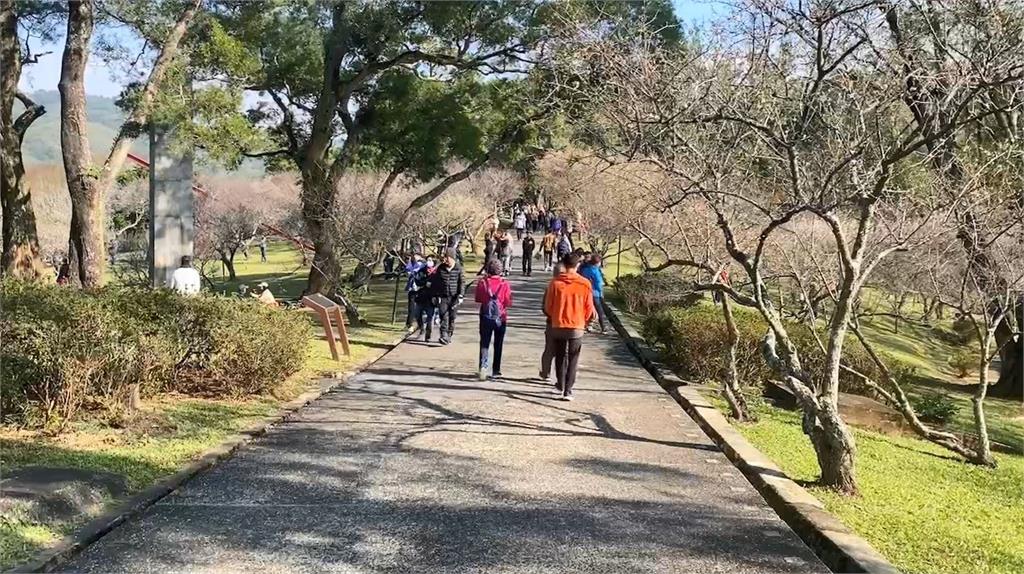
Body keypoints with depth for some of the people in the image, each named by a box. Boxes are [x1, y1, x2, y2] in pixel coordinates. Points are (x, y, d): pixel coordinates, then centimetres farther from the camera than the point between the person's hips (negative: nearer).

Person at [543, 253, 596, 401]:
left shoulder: (555, 282, -8)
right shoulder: (585, 284, -8)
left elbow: (548, 306, -1)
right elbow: (589, 308, -2)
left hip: (558, 326, 1)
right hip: (577, 327, -1)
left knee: (560, 357, 18)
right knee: (573, 360, 7)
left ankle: (560, 385, 30)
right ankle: (568, 390, 1)